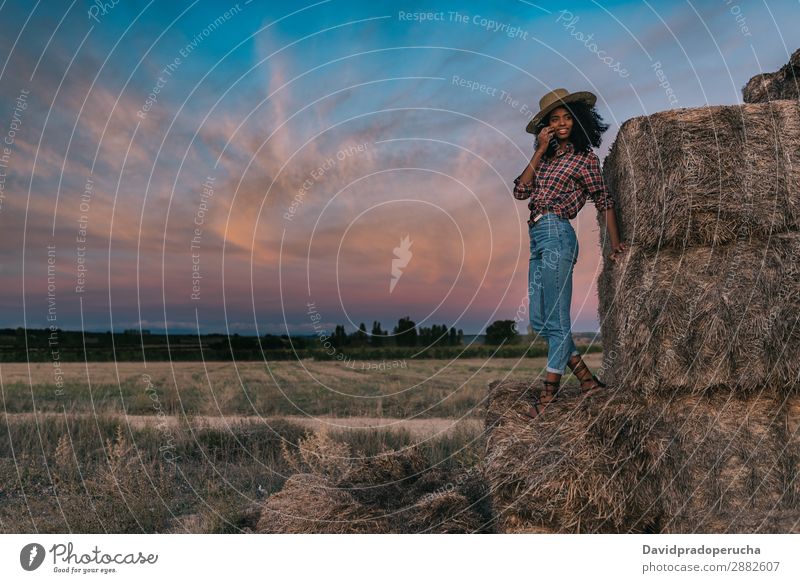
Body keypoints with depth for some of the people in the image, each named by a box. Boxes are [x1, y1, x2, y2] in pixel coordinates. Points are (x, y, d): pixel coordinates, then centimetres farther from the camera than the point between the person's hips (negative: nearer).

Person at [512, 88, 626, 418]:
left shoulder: (584, 157, 3)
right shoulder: (547, 156, 19)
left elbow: (604, 201, 5)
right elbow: (520, 192, 8)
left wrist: (615, 243, 0)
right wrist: (540, 152, 5)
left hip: (556, 234, -8)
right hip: (539, 238, 8)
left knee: (556, 320, -3)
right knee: (539, 321, 9)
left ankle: (549, 389, 7)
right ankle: (587, 380, 17)